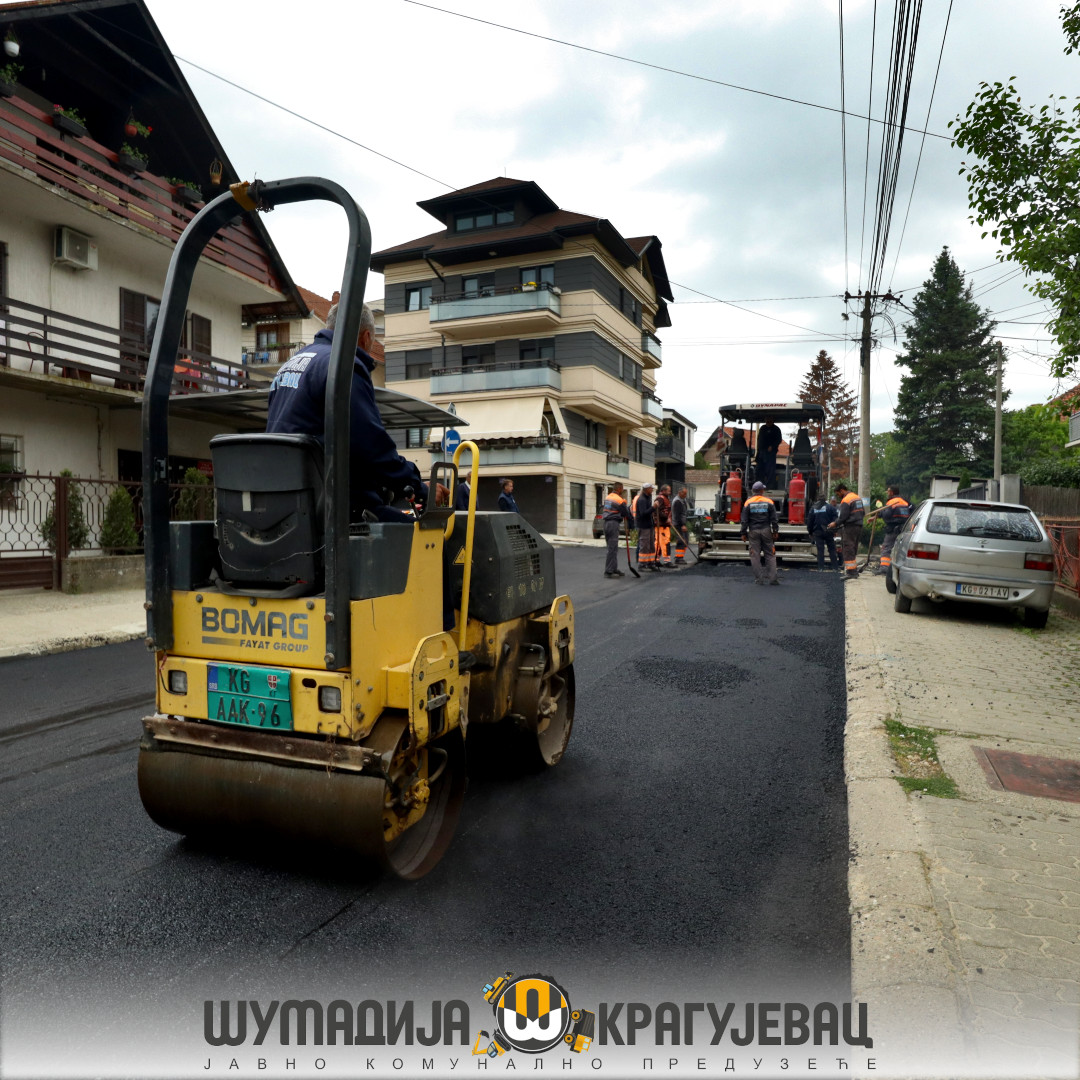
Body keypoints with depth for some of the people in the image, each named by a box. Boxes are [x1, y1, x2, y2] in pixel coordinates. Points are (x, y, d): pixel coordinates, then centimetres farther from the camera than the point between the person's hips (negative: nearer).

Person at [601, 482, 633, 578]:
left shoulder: (607, 498, 14)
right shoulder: (619, 500, -11)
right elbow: (627, 514, -4)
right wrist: (630, 526, 9)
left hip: (606, 523, 9)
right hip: (613, 524, -9)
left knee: (612, 547, 15)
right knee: (612, 548, -6)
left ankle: (614, 569, 22)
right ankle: (608, 571, -5)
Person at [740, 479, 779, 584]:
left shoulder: (748, 502, 1)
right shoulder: (769, 502, 1)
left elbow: (744, 520, 0)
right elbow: (774, 519, 1)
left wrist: (744, 533, 5)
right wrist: (775, 532, 7)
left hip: (753, 532, 0)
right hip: (766, 531, 0)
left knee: (755, 555, 3)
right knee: (770, 554, 6)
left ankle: (759, 579, 1)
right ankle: (773, 578, 0)